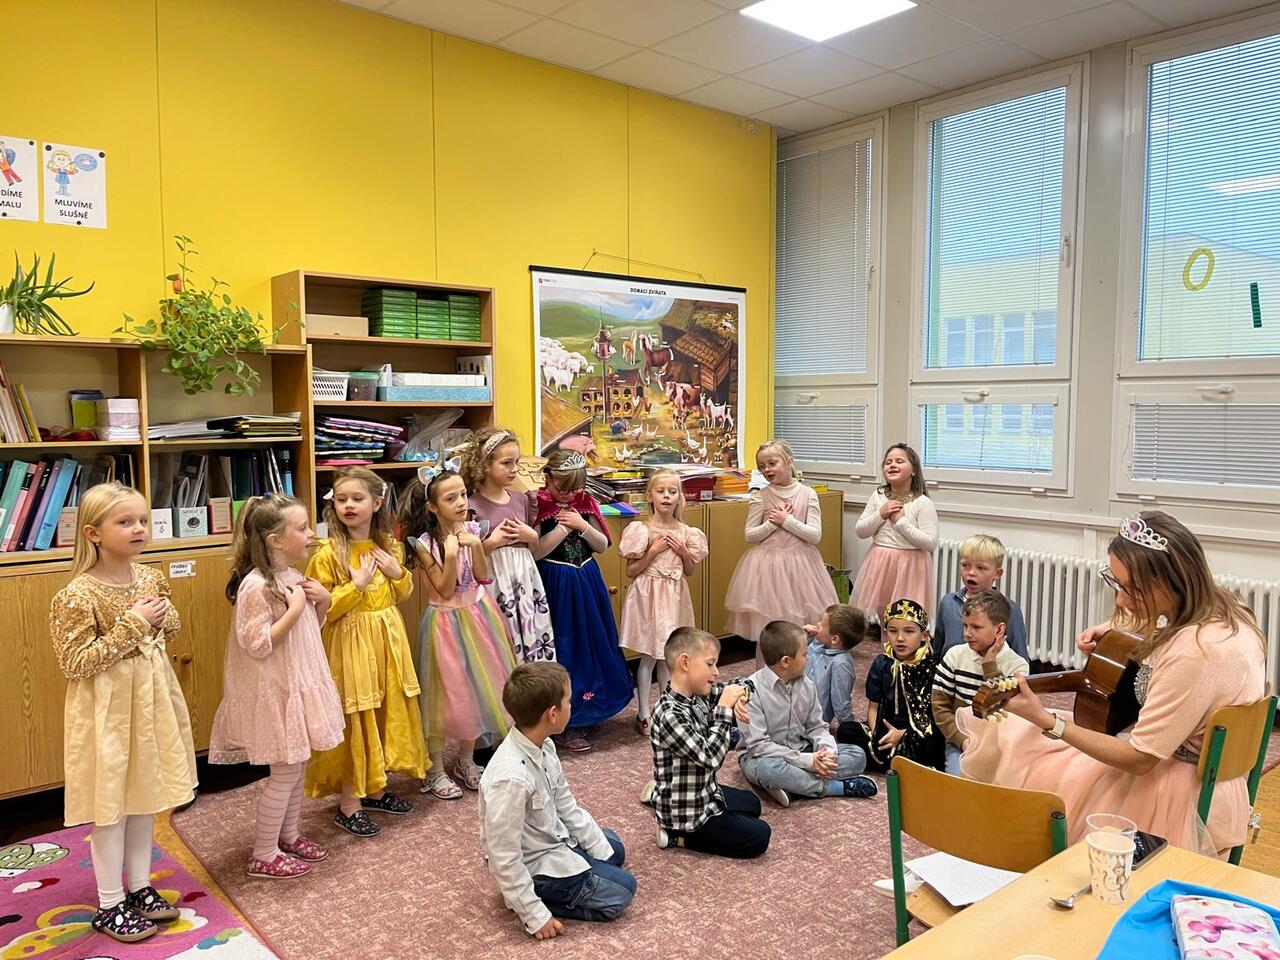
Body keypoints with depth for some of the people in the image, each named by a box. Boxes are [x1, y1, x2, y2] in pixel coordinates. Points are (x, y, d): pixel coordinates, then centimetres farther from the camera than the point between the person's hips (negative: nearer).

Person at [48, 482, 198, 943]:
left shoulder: (151, 578, 0)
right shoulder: (77, 595, -19)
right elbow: (75, 664, -20)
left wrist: (162, 619, -8)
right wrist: (131, 625, -24)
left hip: (150, 700, 6)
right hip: (107, 709, -6)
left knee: (143, 798, 17)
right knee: (110, 805, 7)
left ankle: (140, 888, 34)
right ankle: (110, 905, 24)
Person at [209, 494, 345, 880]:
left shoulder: (293, 577, 6)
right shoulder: (256, 586, -22)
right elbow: (256, 645, -25)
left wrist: (322, 601, -2)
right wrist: (294, 609, -26)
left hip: (300, 685, 9)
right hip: (276, 691, -9)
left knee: (298, 764, 18)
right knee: (285, 772, 0)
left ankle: (288, 835, 35)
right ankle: (264, 855, 15)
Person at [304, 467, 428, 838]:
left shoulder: (389, 545, 5)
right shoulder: (328, 553, -12)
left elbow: (403, 593, 16)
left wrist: (398, 573, -3)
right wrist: (356, 584, -21)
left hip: (388, 640, 6)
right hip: (350, 643, -6)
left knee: (388, 713, 14)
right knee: (354, 720, 0)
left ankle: (375, 789, 31)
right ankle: (349, 804, 14)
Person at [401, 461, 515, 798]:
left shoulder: (471, 529, -4)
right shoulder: (425, 543, -16)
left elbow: (482, 577, -5)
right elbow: (445, 590, -17)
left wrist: (476, 546, -19)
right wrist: (450, 555, -29)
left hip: (478, 617, 5)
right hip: (447, 622, -4)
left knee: (476, 687, 12)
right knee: (446, 692, 3)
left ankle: (466, 760, 31)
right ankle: (436, 771, 19)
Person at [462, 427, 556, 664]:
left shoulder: (521, 500, 8)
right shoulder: (472, 506, -8)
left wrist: (530, 536, -1)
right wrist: (491, 542, -18)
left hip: (524, 578, 5)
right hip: (493, 582, -5)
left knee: (532, 633, 7)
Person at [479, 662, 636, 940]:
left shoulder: (544, 746, -10)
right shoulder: (512, 778, -36)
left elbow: (566, 805, 3)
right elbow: (504, 858, -28)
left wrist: (604, 852, 4)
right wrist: (535, 916, -22)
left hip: (554, 838, 9)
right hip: (534, 865, -9)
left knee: (614, 849, 27)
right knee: (621, 890, -4)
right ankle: (530, 901, 0)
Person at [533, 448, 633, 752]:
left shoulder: (586, 503, 4)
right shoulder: (538, 506, -10)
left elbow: (602, 546, 5)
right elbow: (533, 552, -16)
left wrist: (583, 525, -12)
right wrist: (563, 527, -19)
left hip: (587, 584, 5)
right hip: (555, 587, -5)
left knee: (591, 644, 11)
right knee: (563, 647, 1)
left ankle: (584, 711, 29)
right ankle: (567, 725, 14)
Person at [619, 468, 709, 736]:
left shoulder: (686, 532, 2)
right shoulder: (642, 530, -10)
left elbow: (689, 571, 11)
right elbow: (631, 571, -9)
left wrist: (684, 552, -8)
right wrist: (654, 551, -18)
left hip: (674, 596, 4)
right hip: (649, 595, -4)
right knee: (648, 656, 2)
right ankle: (644, 714, 13)